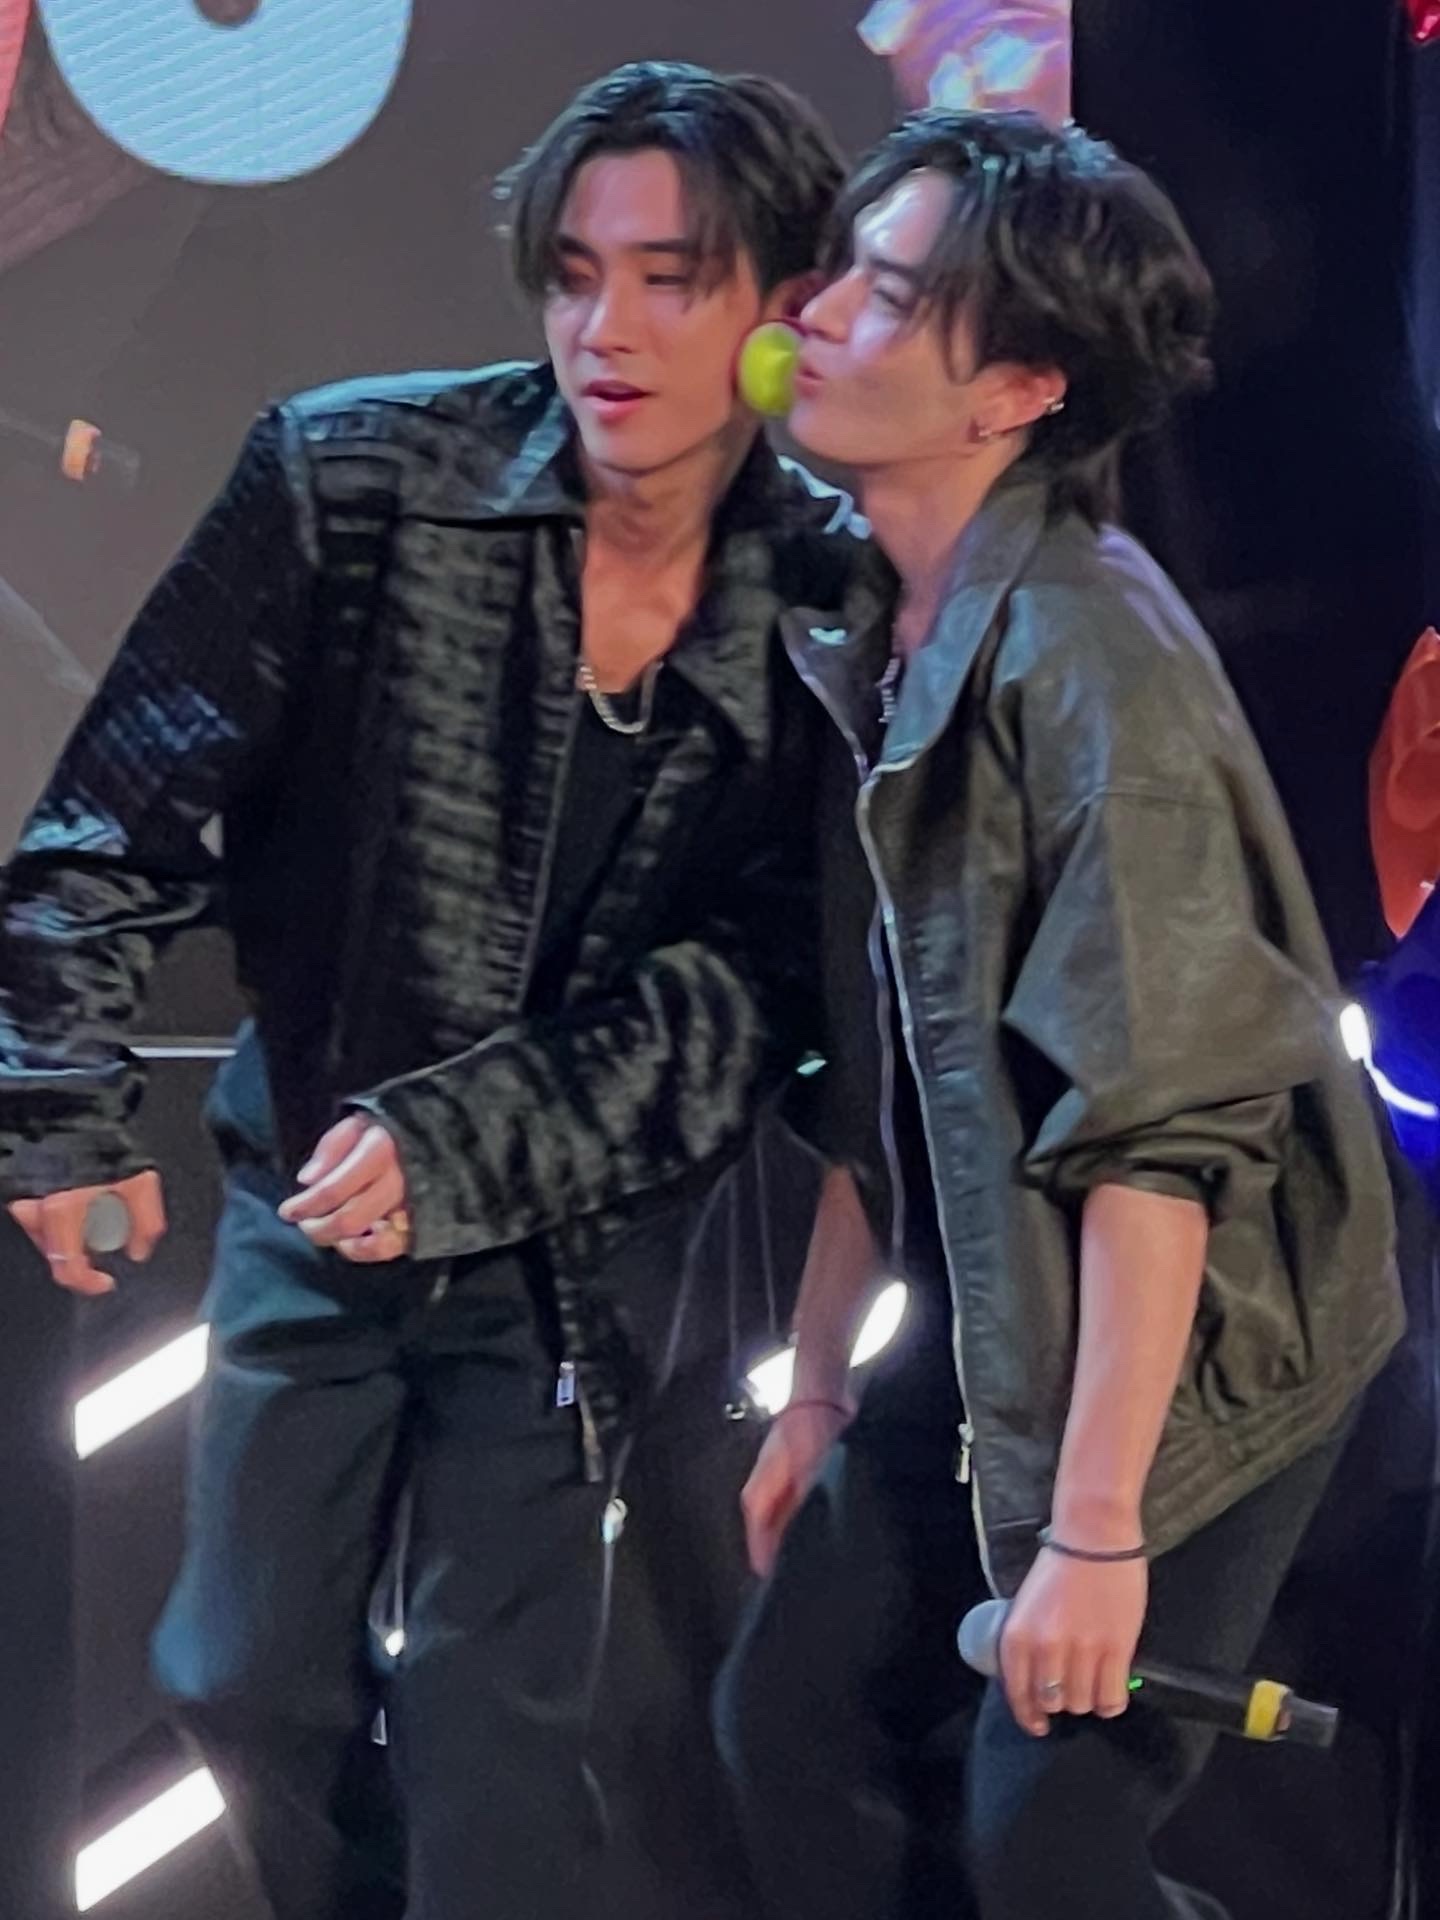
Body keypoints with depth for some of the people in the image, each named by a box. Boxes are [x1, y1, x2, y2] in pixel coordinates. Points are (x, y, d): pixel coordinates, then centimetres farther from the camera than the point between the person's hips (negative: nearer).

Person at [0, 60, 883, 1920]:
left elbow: (750, 987, -14)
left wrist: (460, 1151, -23)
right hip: (307, 1190, 2)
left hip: (573, 1244, -1)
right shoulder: (355, 477, -14)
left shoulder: (833, 603, -13)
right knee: (246, 1677, 13)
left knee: (491, 1717, 3)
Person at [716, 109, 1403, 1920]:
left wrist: (1096, 1529, -25)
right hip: (997, 1330, 8)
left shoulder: (1086, 645, -23)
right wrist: (814, 1384, 14)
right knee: (792, 1720, 11)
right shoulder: (877, 640, 3)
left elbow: (1162, 1123, -26)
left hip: (1184, 1346, -8)